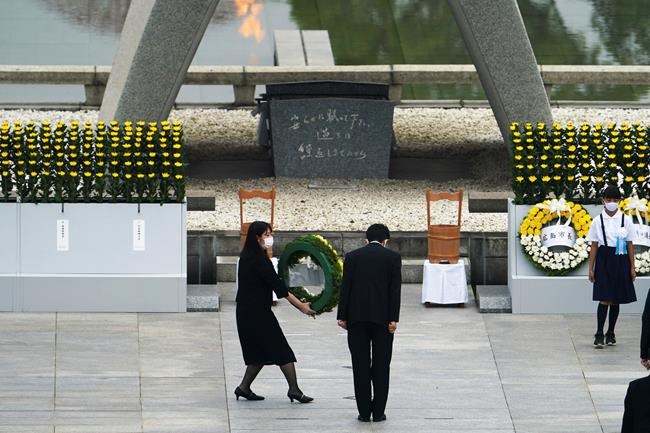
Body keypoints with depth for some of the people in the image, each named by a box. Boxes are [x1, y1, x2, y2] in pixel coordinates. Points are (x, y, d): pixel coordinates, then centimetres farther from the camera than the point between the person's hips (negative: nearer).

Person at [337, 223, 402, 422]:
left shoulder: (352, 256, 5)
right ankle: (378, 411, 3)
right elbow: (395, 289, -5)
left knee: (360, 365, 4)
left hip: (357, 317, 1)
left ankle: (364, 411, 2)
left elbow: (345, 287, 1)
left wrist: (342, 316, 3)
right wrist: (393, 319, -4)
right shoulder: (393, 257, 1)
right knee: (381, 365, 5)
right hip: (382, 317, -1)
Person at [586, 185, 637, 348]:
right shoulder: (598, 221, 0)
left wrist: (632, 267, 2)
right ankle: (599, 334, -6)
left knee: (616, 299, 7)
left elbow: (630, 245, 4)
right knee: (604, 299, -8)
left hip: (620, 261, 2)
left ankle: (611, 333, 17)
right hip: (604, 260, -2)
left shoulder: (625, 220, 2)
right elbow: (594, 246, 2)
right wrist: (591, 268, 1)